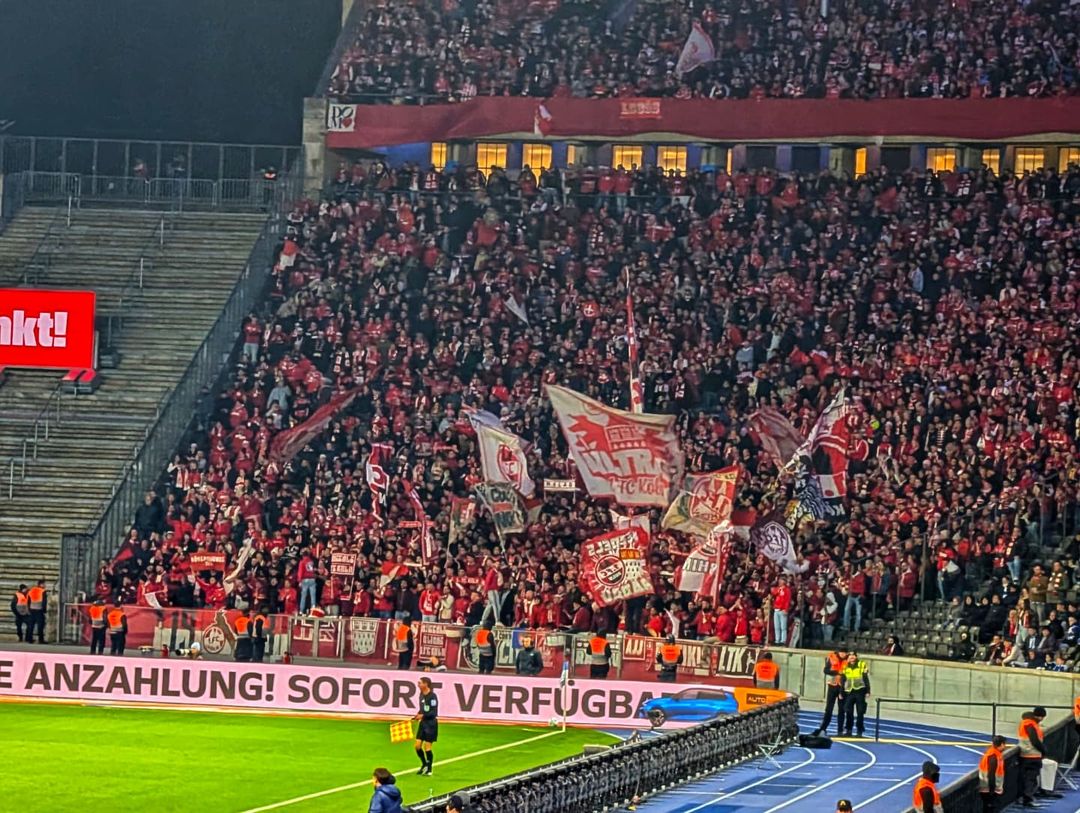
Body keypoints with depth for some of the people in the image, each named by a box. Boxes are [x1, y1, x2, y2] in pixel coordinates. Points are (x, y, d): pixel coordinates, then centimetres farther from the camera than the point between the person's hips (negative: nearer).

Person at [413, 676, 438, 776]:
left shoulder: (432, 696, -17)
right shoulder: (421, 695, 7)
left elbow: (434, 713, -19)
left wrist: (423, 715, -26)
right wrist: (418, 715, 1)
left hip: (431, 724, -7)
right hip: (423, 723, 7)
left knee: (427, 747, -2)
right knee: (418, 746, 5)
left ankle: (429, 770, 13)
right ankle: (424, 765, 27)